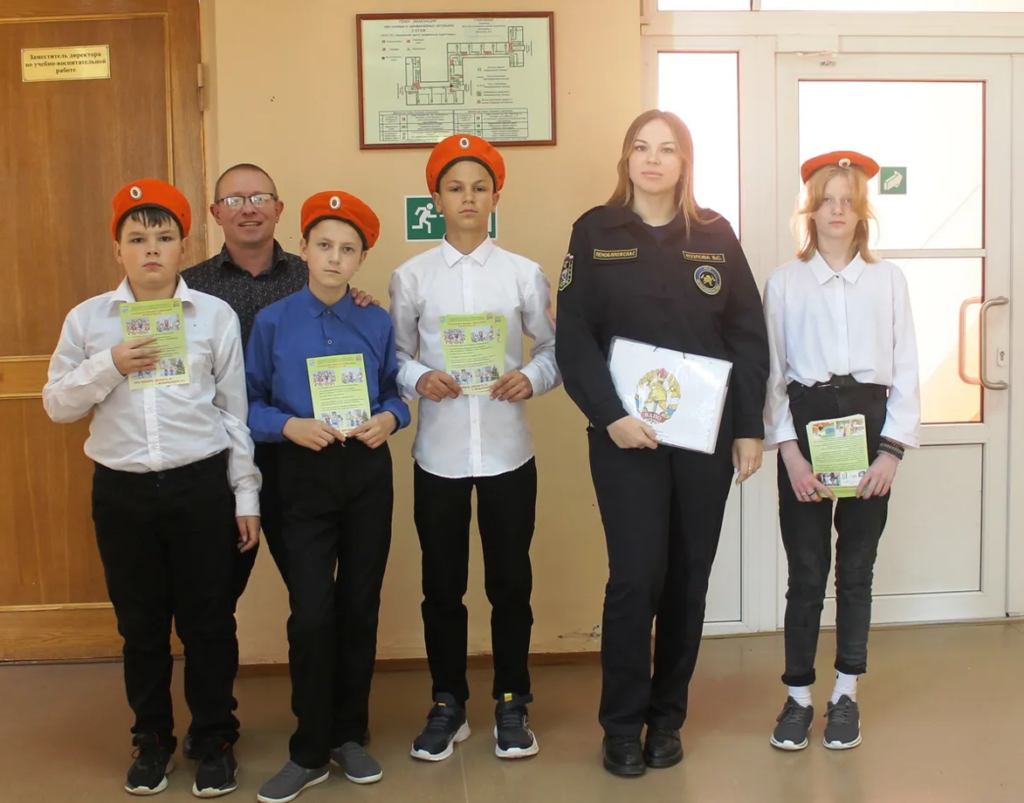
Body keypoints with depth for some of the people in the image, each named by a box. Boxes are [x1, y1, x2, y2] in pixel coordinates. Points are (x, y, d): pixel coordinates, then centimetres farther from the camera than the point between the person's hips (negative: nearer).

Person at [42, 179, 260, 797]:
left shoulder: (216, 316, -1)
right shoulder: (88, 318, 3)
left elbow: (236, 412, 2)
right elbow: (57, 404, 5)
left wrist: (246, 495, 2)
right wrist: (109, 365, -12)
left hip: (201, 485, -1)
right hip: (122, 490, 2)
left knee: (208, 620, 7)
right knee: (141, 623, 13)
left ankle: (215, 740, 25)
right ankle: (153, 739, 31)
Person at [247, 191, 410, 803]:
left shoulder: (378, 323, 3)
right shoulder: (273, 322, -2)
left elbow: (397, 391, 11)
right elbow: (250, 403, 1)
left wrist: (389, 418, -10)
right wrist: (288, 424, -16)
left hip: (368, 474, 2)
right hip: (305, 477, -2)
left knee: (361, 606, 9)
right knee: (313, 613, -6)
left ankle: (349, 735, 26)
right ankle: (310, 751, 10)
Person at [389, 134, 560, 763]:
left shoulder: (524, 273, 2)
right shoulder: (411, 277, 2)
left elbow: (554, 349, 5)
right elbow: (396, 357, 5)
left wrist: (531, 379, -14)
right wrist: (418, 378, -15)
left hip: (508, 451, 0)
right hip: (438, 453, 0)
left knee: (511, 581, 9)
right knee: (442, 585, 10)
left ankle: (512, 703, 25)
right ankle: (448, 705, 26)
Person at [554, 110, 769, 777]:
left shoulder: (716, 235, 7)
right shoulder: (595, 232, 2)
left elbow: (749, 337, 6)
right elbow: (575, 339, -5)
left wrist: (749, 429, 0)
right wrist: (610, 416, -15)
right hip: (626, 434, -2)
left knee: (689, 577, 8)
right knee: (636, 576, -7)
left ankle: (668, 717, 23)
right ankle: (623, 724, 11)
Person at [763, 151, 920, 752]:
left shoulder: (889, 280, 5)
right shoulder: (785, 282, 2)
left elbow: (907, 370, 3)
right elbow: (771, 372, -1)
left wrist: (893, 449, -5)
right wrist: (789, 450, -9)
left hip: (869, 423, 1)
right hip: (806, 422, -1)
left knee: (857, 569, 9)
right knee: (806, 572, 3)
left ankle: (847, 694, 22)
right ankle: (798, 696, 16)